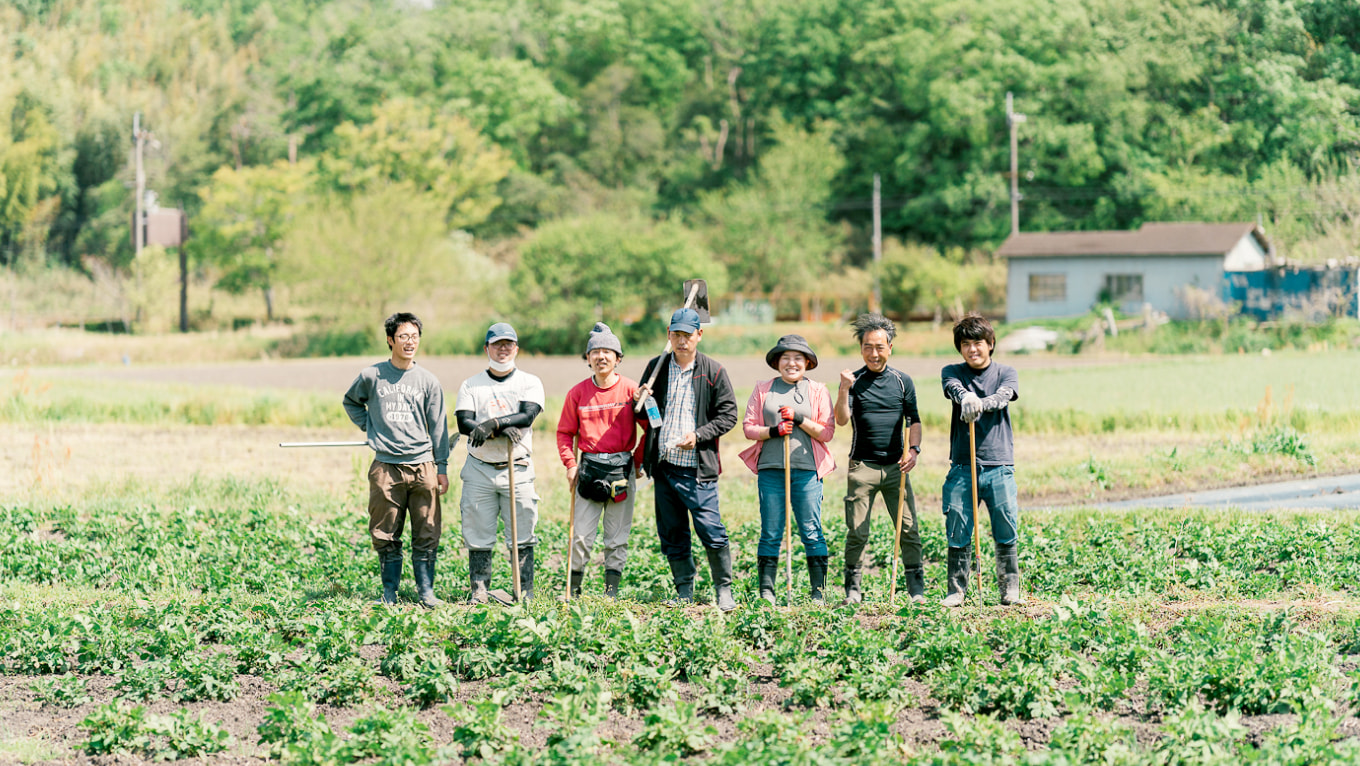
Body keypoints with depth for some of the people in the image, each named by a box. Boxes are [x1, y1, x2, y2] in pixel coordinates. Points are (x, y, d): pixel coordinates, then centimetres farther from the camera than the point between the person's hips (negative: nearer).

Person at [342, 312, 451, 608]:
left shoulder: (428, 381, 7)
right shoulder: (372, 376, 4)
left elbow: (438, 427, 10)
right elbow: (351, 401, 23)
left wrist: (442, 468, 6)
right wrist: (368, 427, 9)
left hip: (422, 464, 1)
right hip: (386, 465, 0)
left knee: (427, 534, 0)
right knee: (385, 535, 2)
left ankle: (426, 589, 8)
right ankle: (390, 590, 13)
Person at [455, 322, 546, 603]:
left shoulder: (530, 383, 7)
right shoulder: (471, 385, 9)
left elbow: (527, 416, -11)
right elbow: (464, 423, -6)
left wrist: (492, 424, -25)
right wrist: (502, 431, -21)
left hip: (518, 470, -1)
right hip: (479, 470, 1)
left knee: (522, 535, -2)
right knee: (478, 534, 0)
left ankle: (525, 592, 4)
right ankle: (479, 590, 7)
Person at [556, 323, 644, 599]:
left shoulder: (631, 390, 0)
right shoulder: (578, 392, 4)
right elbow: (565, 432, 11)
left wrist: (637, 461, 2)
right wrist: (570, 464, 0)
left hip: (622, 469, -1)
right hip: (589, 468, 1)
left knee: (617, 537, 3)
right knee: (581, 535, -1)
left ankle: (612, 588, 9)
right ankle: (574, 588, 11)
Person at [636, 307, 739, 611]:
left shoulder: (714, 372, -1)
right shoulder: (656, 367, 10)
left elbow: (728, 415, 0)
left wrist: (699, 435, -14)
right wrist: (641, 403, -2)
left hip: (697, 467, -4)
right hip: (663, 464, 4)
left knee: (711, 532, -9)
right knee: (672, 534, 8)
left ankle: (724, 591, 4)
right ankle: (684, 592, 18)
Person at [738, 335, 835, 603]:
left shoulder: (818, 391, 9)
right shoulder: (763, 390, 12)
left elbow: (827, 432, 4)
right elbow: (748, 427, 8)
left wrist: (799, 420, -10)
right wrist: (773, 431, -10)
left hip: (807, 470, -1)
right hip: (770, 469, 1)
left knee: (811, 531, -2)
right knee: (770, 532, 1)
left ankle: (818, 591, 3)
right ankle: (766, 590, 6)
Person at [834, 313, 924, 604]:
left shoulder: (902, 381, 9)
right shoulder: (853, 381, 3)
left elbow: (914, 420, 12)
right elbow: (842, 420, -8)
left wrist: (913, 449, -4)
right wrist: (844, 390, -22)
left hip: (896, 467, 1)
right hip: (862, 467, -1)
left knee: (909, 530, -2)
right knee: (857, 532, -1)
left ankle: (917, 588, 5)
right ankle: (853, 590, 8)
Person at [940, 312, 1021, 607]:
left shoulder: (1006, 373, 9)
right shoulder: (952, 373, 9)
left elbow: (1002, 397, -12)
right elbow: (954, 388, -15)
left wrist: (980, 404, -35)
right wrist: (966, 398, -40)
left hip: (999, 465, 0)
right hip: (962, 467, 0)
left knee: (1006, 532, -1)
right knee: (957, 532, -1)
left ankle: (1010, 588, 11)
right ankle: (957, 590, 9)